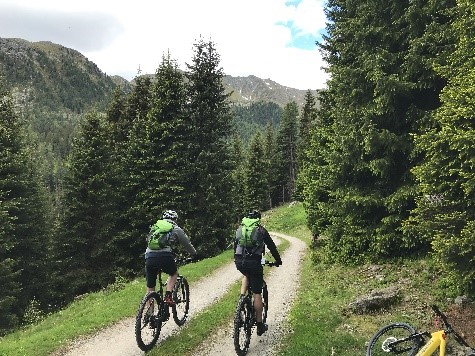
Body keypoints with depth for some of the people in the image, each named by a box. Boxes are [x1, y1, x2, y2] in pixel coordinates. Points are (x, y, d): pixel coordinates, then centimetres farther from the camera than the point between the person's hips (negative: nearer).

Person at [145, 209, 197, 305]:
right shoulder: (176, 229, 17)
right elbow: (187, 243, 24)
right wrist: (194, 254, 41)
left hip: (149, 256, 3)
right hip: (164, 256, -3)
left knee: (150, 288, 14)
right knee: (174, 273, 26)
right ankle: (168, 296, 10)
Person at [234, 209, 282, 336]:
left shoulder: (239, 229, 17)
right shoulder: (261, 230, 9)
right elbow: (271, 246, 15)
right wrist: (278, 260, 28)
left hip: (239, 262, 3)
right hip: (254, 262, -3)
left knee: (246, 275, 38)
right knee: (257, 293, 6)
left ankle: (242, 297, 19)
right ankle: (260, 325, 12)